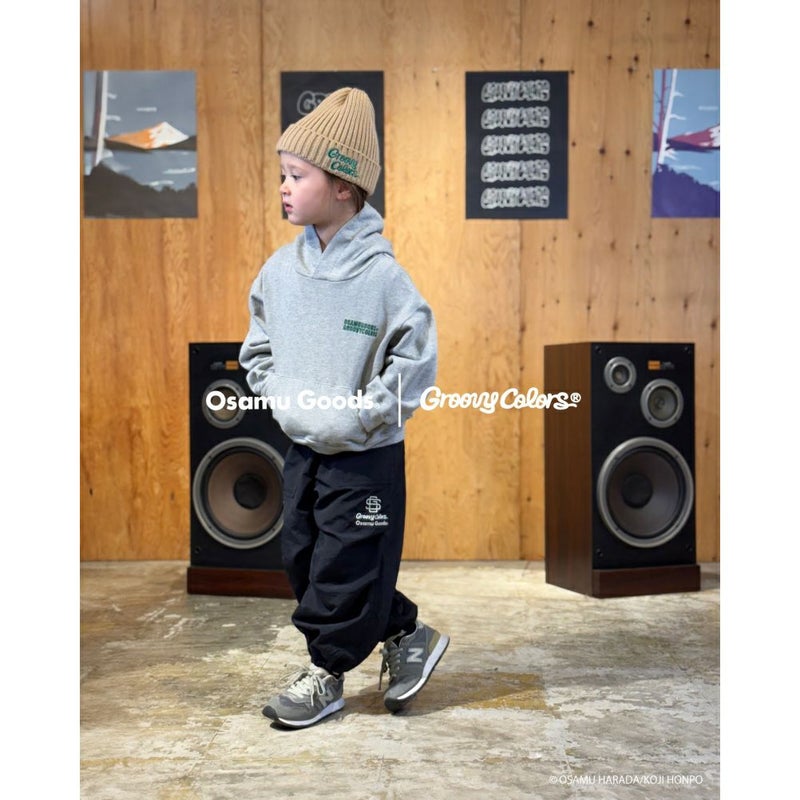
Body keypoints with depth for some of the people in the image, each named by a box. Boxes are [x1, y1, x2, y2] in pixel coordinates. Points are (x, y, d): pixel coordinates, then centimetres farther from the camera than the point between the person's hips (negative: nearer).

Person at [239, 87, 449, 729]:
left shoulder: (381, 274, -17)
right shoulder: (280, 268, 1)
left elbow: (416, 363, -17)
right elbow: (259, 348, 12)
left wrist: (356, 417, -18)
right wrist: (283, 398, 0)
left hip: (366, 457, -7)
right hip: (303, 450, 7)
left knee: (345, 567, 4)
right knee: (302, 559, 15)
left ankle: (327, 674, 27)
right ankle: (405, 633, 32)